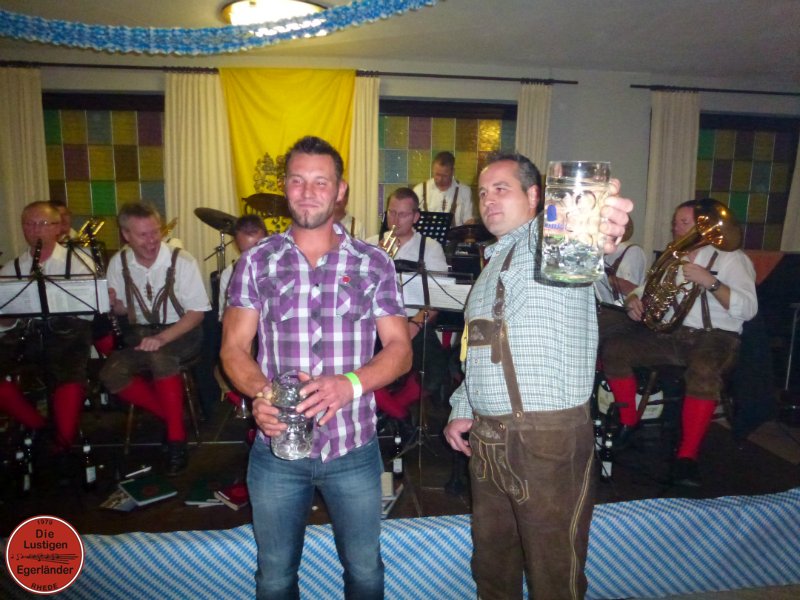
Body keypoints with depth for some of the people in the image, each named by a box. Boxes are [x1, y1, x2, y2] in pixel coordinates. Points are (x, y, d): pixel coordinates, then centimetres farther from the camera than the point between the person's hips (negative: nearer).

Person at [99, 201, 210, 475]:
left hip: (181, 333, -4)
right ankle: (171, 416, -6)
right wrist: (112, 304, -15)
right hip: (141, 333, 5)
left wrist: (161, 338, -25)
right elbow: (122, 309, 10)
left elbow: (197, 312, -12)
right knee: (110, 374, -21)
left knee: (159, 356, -36)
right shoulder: (118, 263, 1)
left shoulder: (181, 260, -13)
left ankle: (177, 436, -21)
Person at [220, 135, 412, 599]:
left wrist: (351, 383, -21)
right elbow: (234, 347, 0)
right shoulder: (257, 262, 1)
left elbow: (400, 348, -3)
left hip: (354, 449, 0)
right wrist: (260, 392, -20)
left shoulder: (374, 263, -1)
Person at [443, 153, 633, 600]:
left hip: (549, 436, -7)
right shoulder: (495, 261, 19)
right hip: (488, 435, 8)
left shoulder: (549, 236, -7)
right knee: (492, 561, 21)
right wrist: (463, 409, 18)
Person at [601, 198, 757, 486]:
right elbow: (645, 289, 20)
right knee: (613, 349, -16)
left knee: (703, 372, -39)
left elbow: (748, 309, -11)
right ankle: (629, 423, -1)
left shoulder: (732, 258, 2)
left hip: (715, 337, -5)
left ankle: (687, 457, -29)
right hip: (668, 333, 5)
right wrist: (633, 300, -4)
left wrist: (710, 282, -24)